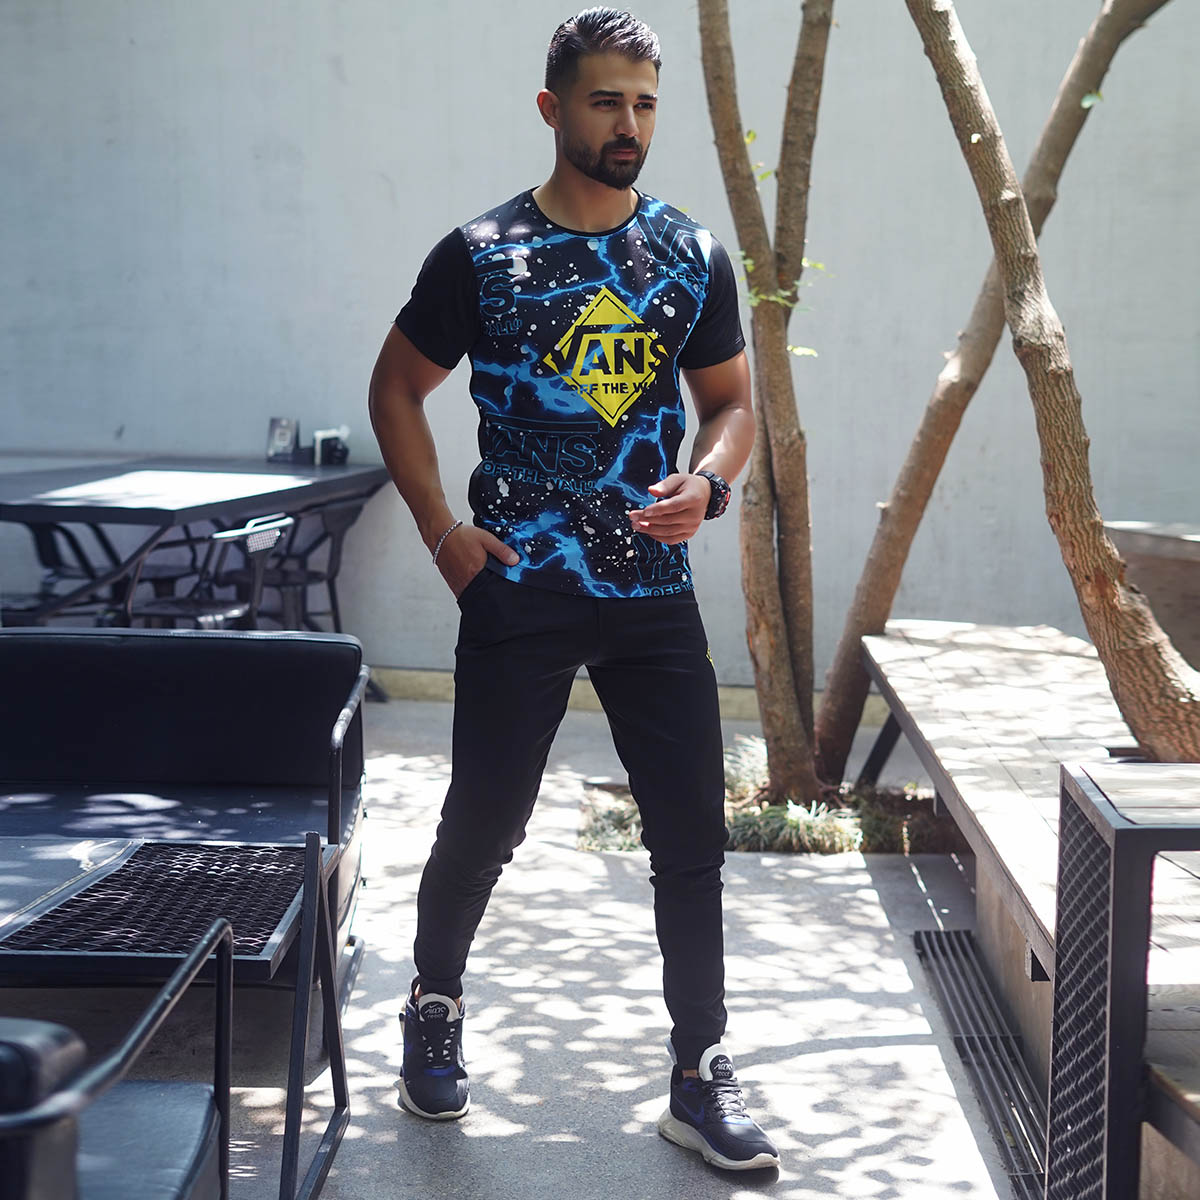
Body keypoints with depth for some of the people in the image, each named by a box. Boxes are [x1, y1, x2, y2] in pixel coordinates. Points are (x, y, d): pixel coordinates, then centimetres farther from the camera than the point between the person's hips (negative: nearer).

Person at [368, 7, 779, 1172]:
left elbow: (731, 398, 12)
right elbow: (397, 388, 5)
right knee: (482, 824, 7)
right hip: (518, 591, -2)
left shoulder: (694, 257, 4)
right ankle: (433, 1010, 35)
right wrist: (441, 528, -4)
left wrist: (709, 481, -9)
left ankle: (700, 1077, 15)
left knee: (692, 833, 3)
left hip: (655, 592, 3)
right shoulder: (480, 253, -3)